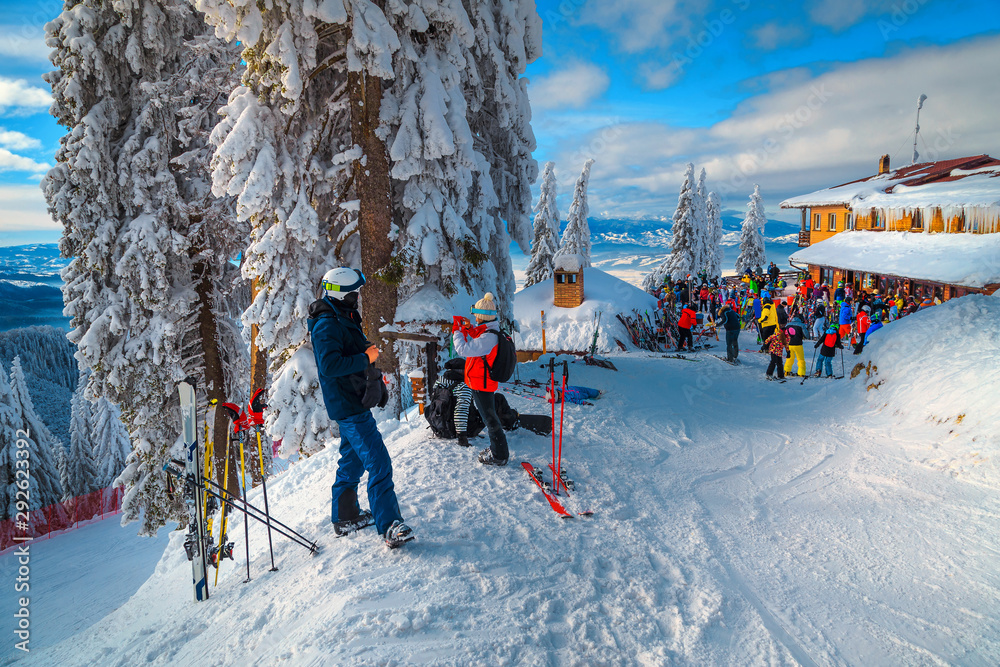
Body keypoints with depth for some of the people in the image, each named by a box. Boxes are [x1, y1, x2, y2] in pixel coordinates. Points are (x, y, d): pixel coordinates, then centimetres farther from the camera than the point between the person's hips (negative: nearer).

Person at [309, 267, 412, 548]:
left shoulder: (343, 319, 14)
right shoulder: (327, 325, -19)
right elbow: (329, 365, -29)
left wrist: (374, 377, 13)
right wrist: (365, 358, -21)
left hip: (352, 402, 11)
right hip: (348, 406, -11)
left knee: (352, 459, 20)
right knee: (378, 464, -13)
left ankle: (345, 516, 33)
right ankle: (389, 527, -12)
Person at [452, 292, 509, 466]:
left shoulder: (488, 337, -27)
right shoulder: (489, 331, 6)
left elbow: (463, 350, -30)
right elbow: (475, 346, 21)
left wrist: (456, 331, -17)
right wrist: (468, 329, 8)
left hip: (481, 384, -10)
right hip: (484, 382, 10)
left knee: (490, 419, -1)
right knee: (490, 416, 22)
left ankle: (500, 456, 9)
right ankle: (497, 449, 36)